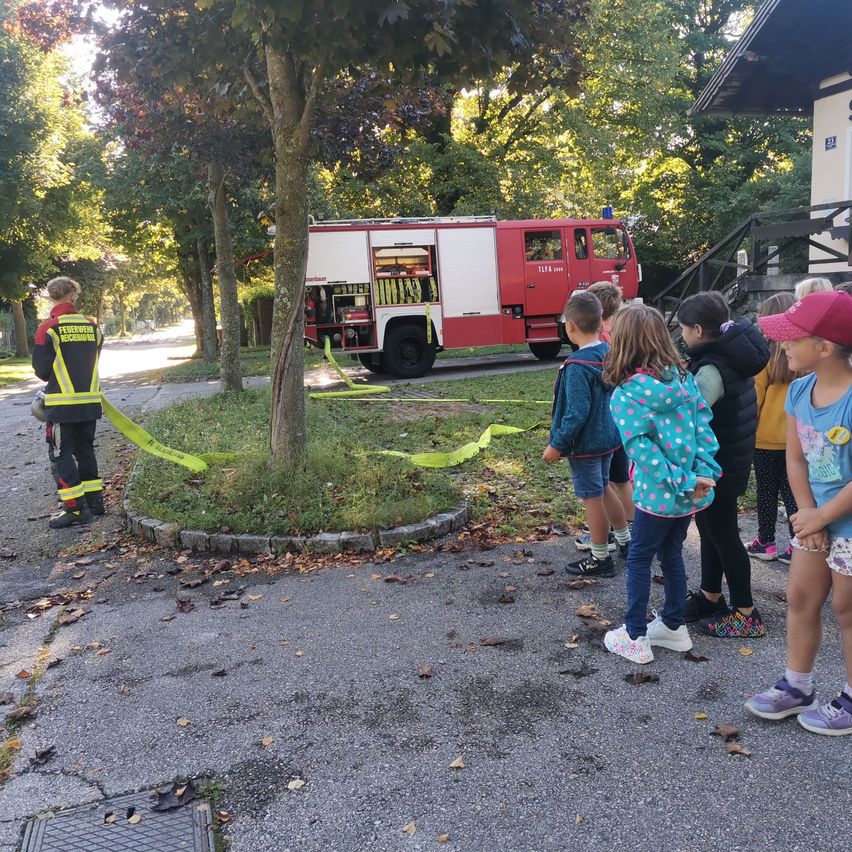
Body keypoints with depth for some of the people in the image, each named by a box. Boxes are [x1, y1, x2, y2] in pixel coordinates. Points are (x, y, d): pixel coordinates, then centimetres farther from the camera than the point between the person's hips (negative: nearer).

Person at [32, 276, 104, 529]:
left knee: (61, 454, 3)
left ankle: (76, 508, 0)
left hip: (62, 404, -5)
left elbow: (41, 369, -5)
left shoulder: (48, 329, -11)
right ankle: (94, 499, 22)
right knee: (85, 449, 18)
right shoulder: (92, 327, 2)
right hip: (90, 401, 5)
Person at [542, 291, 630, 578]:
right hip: (608, 437, 8)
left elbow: (577, 413, -26)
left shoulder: (577, 366, -25)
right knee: (602, 490, 25)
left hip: (585, 444, -8)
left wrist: (557, 445, -17)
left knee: (592, 498, 6)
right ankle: (626, 542, 39)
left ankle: (600, 560, 21)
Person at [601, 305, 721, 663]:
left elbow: (642, 450, -23)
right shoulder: (684, 377, 1)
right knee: (672, 553, 21)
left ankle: (635, 639, 19)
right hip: (694, 490, 6)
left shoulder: (624, 396, -17)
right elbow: (704, 425, -4)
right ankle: (674, 626, 34)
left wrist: (682, 482, -18)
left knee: (639, 559, 11)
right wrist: (704, 472, -8)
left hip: (658, 495, -6)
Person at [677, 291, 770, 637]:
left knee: (723, 536, 4)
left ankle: (746, 613, 19)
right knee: (710, 529, 20)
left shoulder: (713, 369, -26)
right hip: (728, 460, 9)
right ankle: (710, 597, 35)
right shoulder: (731, 356, 5)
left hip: (719, 466, -9)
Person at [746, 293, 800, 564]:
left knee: (766, 492, 9)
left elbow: (754, 399, -10)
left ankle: (766, 543, 20)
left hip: (767, 438, -4)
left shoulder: (766, 356, -14)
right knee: (791, 492, 13)